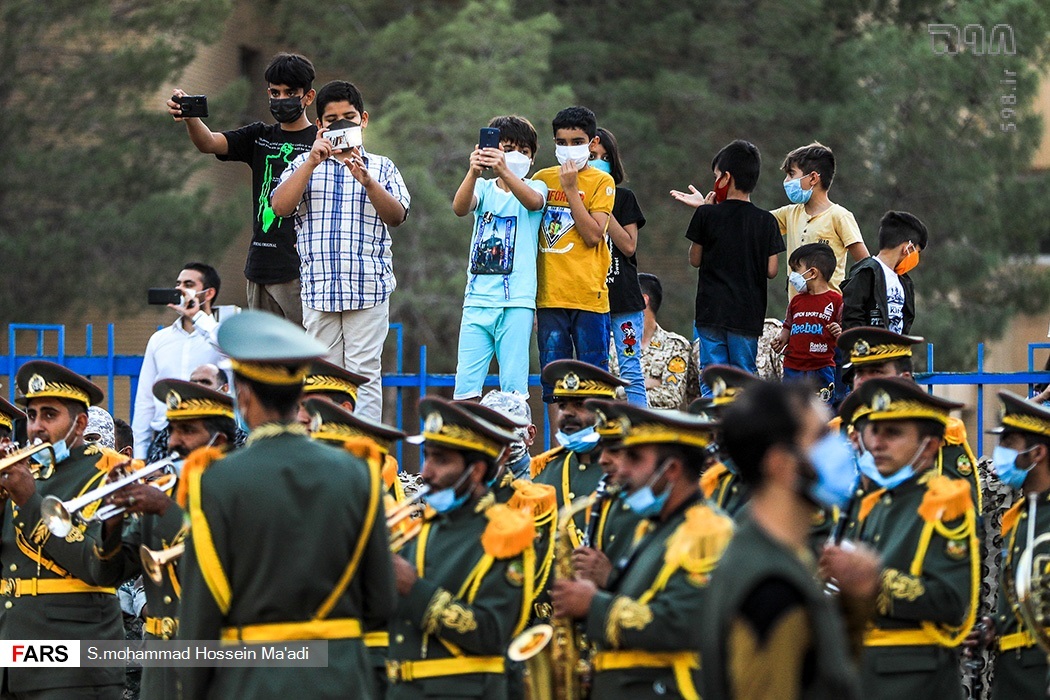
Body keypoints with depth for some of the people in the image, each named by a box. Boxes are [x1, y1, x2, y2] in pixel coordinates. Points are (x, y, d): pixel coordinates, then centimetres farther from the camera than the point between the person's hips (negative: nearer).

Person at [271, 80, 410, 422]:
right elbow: (281, 207, -3)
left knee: (365, 374, -6)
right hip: (318, 287, 1)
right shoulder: (304, 164, 13)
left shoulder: (381, 167, 11)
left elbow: (397, 217, -3)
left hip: (368, 287, -1)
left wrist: (366, 180, -19)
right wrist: (312, 162, -12)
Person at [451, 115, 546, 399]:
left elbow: (533, 201, -20)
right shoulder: (483, 188, 9)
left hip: (516, 301, -2)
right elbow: (460, 208, -12)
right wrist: (473, 173, -34)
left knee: (514, 387, -4)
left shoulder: (534, 187, 5)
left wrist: (504, 172, -39)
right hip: (478, 299, 2)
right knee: (465, 386, -3)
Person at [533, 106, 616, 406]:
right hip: (549, 294, 3)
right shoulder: (542, 179, 12)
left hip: (588, 295, -3)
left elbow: (593, 235, -10)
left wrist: (571, 189, -11)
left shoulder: (601, 182, 2)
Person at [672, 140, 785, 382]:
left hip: (711, 310, -1)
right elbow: (771, 271, 1)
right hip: (748, 314, 1)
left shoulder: (707, 215, -5)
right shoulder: (766, 221, -1)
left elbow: (695, 260, 6)